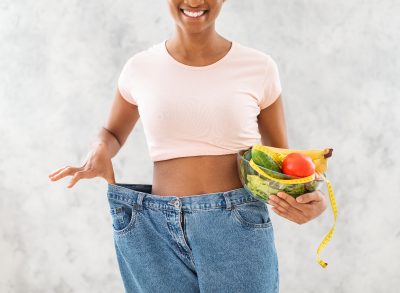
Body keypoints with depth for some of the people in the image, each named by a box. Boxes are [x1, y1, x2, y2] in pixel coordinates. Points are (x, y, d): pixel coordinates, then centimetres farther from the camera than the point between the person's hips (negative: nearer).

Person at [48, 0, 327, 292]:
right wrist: (100, 152, -4)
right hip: (161, 234, 2)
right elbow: (112, 134, 19)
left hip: (239, 228, -1)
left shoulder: (259, 67, -1)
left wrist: (309, 197, -12)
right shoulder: (140, 68, 3)